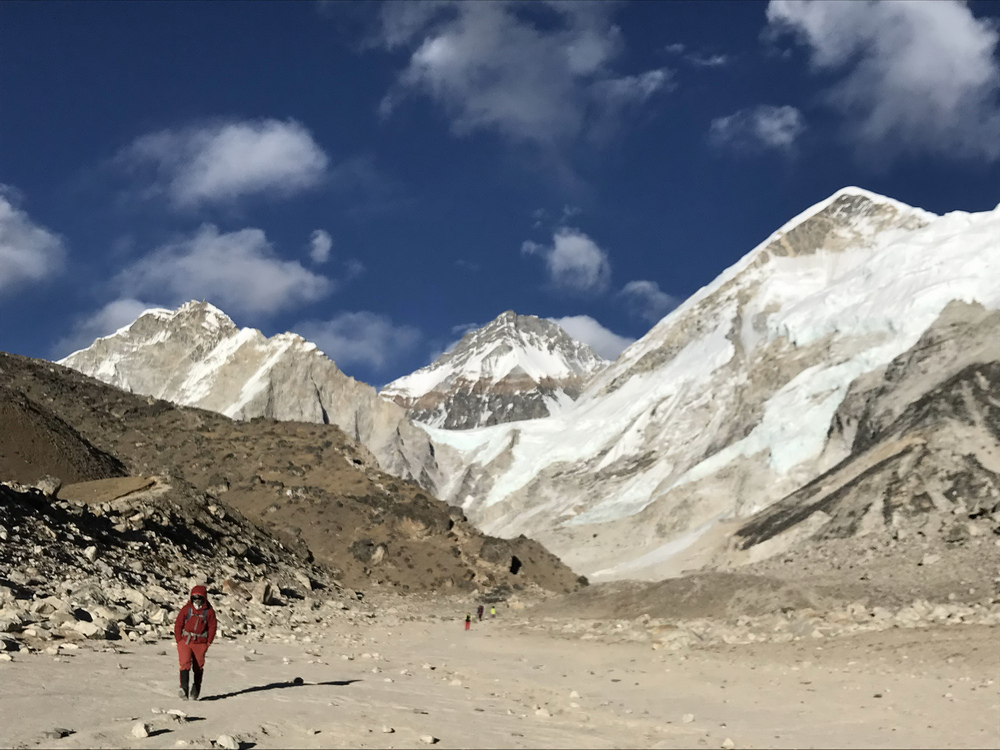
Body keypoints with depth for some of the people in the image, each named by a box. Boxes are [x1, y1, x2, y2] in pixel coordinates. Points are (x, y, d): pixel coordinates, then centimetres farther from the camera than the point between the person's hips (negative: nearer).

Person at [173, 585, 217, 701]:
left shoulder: (209, 611, 2)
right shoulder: (186, 609, 1)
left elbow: (212, 628, 5)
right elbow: (178, 625, 4)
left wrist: (208, 643, -2)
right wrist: (179, 641, -2)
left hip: (200, 643, 1)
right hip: (185, 641, -1)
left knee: (198, 667, 7)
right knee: (185, 664, -17)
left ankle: (195, 691, 21)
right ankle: (184, 689, -27)